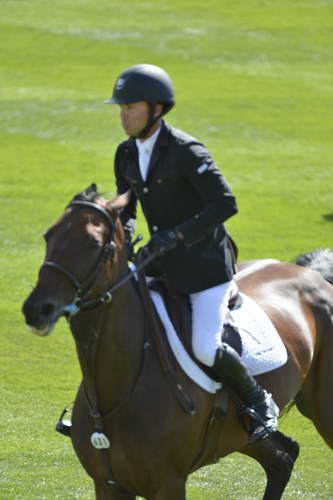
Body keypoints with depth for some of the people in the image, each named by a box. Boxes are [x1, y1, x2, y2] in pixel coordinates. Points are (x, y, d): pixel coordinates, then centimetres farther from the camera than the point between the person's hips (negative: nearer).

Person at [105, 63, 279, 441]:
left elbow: (225, 204, -22)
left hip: (205, 264, -8)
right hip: (163, 266, 8)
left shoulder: (186, 152, -20)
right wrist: (121, 234, -5)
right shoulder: (126, 154, 3)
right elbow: (126, 205, 17)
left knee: (205, 348, -18)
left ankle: (259, 403, 5)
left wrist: (177, 234, -28)